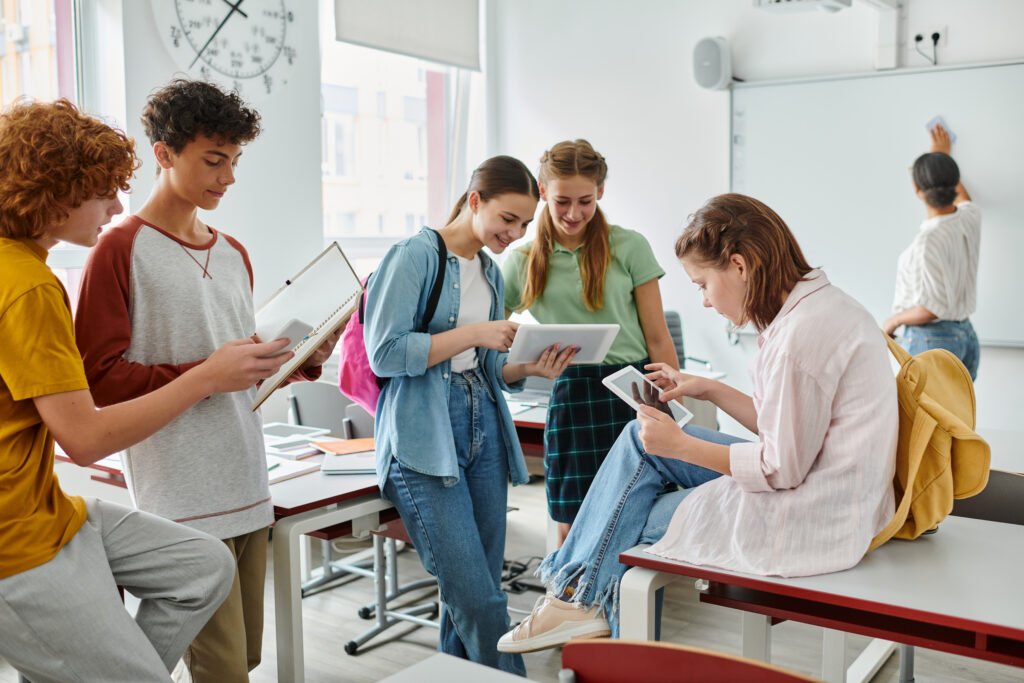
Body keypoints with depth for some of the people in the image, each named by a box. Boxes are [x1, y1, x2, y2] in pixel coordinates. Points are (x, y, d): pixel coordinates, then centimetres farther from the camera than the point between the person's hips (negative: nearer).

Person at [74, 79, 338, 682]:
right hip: (183, 503, -7)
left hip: (250, 490, 7)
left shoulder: (234, 253, 15)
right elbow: (100, 377, -11)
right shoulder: (122, 250, -6)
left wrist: (303, 362, 1)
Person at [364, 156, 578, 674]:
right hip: (425, 440, -7)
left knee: (476, 595, 11)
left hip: (484, 431, 8)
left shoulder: (491, 271, 15)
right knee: (479, 600, -10)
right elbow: (384, 353, -14)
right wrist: (474, 333, -16)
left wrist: (530, 369, 0)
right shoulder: (416, 255, -7)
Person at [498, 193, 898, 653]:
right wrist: (709, 390, 10)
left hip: (813, 517, -10)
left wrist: (682, 445, -12)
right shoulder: (819, 306, 7)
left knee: (636, 523, 1)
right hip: (817, 486, 10)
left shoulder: (804, 333, -24)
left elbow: (782, 468, -21)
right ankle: (581, 595, 12)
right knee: (641, 440, 8)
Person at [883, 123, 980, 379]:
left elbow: (932, 309, -22)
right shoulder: (971, 218, 2)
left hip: (930, 340, -8)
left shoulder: (928, 241, -21)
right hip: (967, 336, 8)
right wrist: (944, 157, 42)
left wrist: (894, 320, -5)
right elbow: (961, 196, 29)